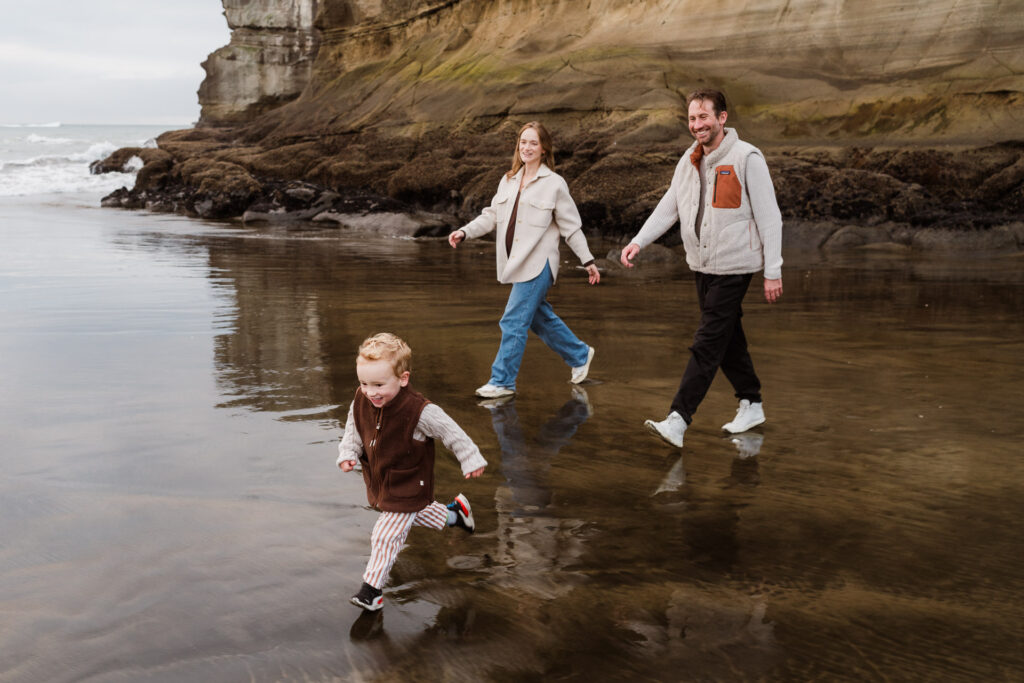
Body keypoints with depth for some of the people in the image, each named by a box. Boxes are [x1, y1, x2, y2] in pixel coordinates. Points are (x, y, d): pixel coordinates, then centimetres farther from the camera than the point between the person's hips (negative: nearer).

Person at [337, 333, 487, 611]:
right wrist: (348, 454, -12)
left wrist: (470, 460, -6)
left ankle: (372, 587, 11)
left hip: (407, 487, -7)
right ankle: (452, 515, 53)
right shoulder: (360, 403, -13)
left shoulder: (419, 411, -30)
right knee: (415, 513, 29)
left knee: (385, 536, -5)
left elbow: (450, 432, -17)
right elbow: (353, 432, 6)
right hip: (378, 482, 7)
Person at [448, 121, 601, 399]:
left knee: (514, 321, -9)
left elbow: (571, 226, -1)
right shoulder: (508, 181, 13)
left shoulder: (554, 184, -4)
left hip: (537, 264, -7)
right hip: (517, 265, 7)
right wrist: (464, 232, 1)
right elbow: (491, 215, 15)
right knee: (540, 317, 17)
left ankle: (502, 381, 0)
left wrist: (588, 261, 0)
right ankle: (579, 354, 37)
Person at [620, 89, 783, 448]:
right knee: (727, 338, 15)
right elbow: (668, 206, 12)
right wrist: (638, 241, -2)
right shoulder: (689, 160, 10)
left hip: (733, 266, -7)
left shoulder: (746, 158, -11)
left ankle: (678, 420, -13)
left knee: (707, 344, -9)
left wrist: (773, 271, -12)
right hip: (701, 265, 7)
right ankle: (751, 404, 29)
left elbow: (769, 217, -10)